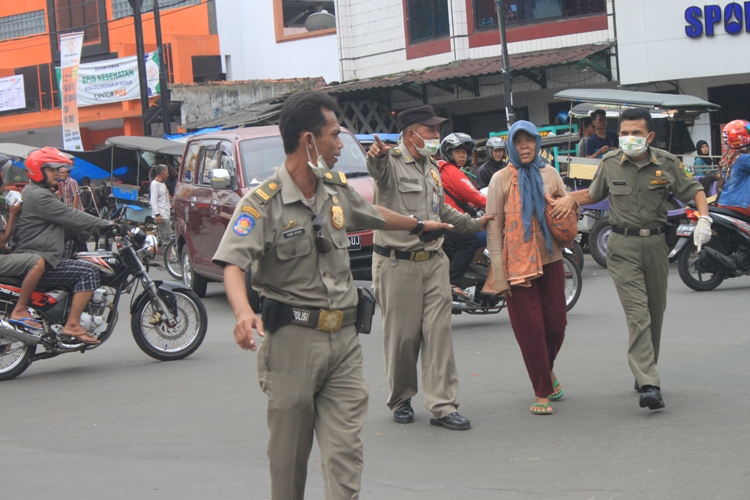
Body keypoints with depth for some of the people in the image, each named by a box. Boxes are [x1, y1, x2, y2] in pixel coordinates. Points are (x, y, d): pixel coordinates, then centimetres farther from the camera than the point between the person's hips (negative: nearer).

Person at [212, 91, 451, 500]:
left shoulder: (336, 189, 12)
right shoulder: (262, 202, -10)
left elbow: (373, 216, 34)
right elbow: (233, 264, -22)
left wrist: (420, 225, 50)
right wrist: (243, 312, -41)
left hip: (343, 339, 5)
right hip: (292, 341, -5)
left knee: (345, 450, -5)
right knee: (289, 454, 4)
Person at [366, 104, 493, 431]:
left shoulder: (431, 169, 18)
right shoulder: (392, 163, -9)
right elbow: (377, 171, -35)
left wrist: (474, 224, 30)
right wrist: (377, 156, -58)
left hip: (433, 261, 6)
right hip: (397, 265, -6)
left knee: (438, 332, 0)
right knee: (402, 336, 2)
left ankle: (442, 405, 1)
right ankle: (401, 400, 19)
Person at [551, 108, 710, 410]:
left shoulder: (666, 164, 0)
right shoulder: (610, 164, 2)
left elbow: (694, 190, 9)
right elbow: (594, 195, 19)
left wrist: (704, 219, -7)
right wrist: (570, 198, 0)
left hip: (656, 243, 2)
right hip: (623, 246, -2)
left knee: (655, 313, 11)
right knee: (637, 314, -13)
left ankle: (645, 372, 29)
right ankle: (649, 385, -22)